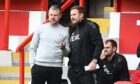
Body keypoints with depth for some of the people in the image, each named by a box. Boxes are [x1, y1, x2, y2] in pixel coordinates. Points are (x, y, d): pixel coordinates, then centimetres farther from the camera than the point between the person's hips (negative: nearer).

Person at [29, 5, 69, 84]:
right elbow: (33, 48, 8)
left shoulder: (64, 31, 3)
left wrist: (63, 48, -19)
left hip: (56, 68, 0)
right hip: (39, 66, 0)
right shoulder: (40, 28, 5)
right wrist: (32, 64, -1)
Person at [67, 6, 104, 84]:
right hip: (73, 69, 8)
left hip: (86, 68, -8)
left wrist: (94, 60, -19)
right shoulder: (72, 29, 19)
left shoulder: (90, 26, -5)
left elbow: (99, 44, -12)